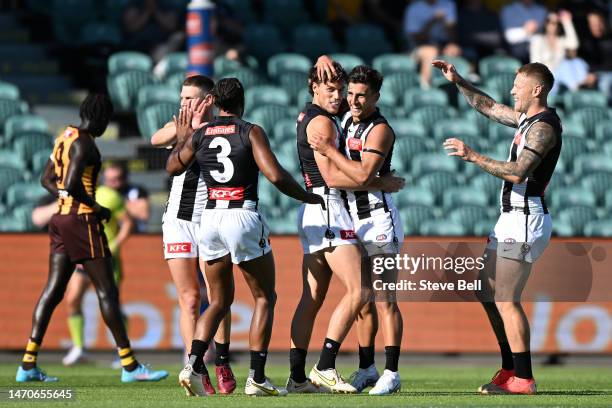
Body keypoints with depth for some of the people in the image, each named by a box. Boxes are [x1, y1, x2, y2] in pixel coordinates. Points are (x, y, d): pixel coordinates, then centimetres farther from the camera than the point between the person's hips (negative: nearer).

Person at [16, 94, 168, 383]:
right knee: (107, 291, -6)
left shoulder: (65, 138, 15)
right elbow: (71, 184, -24)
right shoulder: (83, 143, -14)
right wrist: (97, 209, -11)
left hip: (62, 218, 9)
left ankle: (28, 365, 4)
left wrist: (69, 200, 11)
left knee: (53, 290, 7)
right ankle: (130, 366, -4)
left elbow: (47, 180, 22)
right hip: (82, 221, -9)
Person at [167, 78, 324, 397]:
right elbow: (275, 176, -13)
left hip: (210, 217, 4)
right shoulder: (251, 132, -5)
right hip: (243, 217, -4)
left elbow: (173, 167, 22)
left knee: (219, 301, 16)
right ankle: (257, 378, 1)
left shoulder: (198, 136, 8)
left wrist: (182, 138, 38)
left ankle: (194, 365, -6)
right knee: (264, 298, 9)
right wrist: (309, 197, 0)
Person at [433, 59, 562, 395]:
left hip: (525, 220, -11)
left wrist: (472, 156, -24)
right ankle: (510, 368, 21)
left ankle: (523, 379, -11)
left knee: (506, 300, -12)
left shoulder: (543, 127, -16)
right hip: (511, 218, 11)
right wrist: (458, 82, 23)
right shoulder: (526, 119, 14)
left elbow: (518, 172, -26)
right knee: (488, 294, 15)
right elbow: (489, 108, 30)